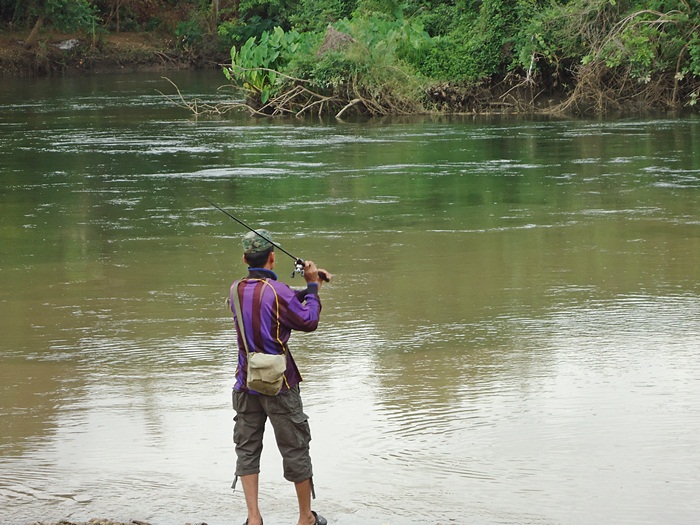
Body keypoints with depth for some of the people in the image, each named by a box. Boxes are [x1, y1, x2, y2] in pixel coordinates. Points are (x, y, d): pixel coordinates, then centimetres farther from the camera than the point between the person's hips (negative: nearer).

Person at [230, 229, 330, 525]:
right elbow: (309, 322, -5)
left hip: (247, 383, 5)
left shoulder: (236, 290, 3)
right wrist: (313, 287, 3)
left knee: (247, 448, 9)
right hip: (279, 384, -5)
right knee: (295, 448, 7)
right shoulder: (277, 292, -17)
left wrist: (309, 287, 13)